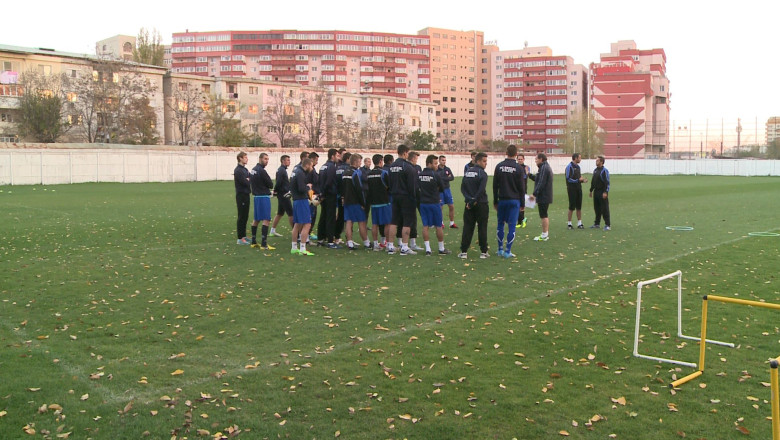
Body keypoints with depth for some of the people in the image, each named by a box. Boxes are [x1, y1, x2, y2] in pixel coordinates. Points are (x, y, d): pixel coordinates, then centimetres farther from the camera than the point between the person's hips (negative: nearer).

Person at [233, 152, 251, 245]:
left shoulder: (245, 169, 15)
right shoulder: (238, 170, -14)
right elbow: (245, 182, -21)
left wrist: (248, 180, -9)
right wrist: (249, 180, -2)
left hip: (246, 195, 9)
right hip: (241, 195, -9)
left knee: (245, 216, 14)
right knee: (241, 217, -6)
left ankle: (243, 235, 22)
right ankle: (240, 238, -2)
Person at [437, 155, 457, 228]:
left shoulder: (447, 169, 7)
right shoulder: (436, 170, -7)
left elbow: (452, 178, -3)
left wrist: (443, 178, -13)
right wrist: (447, 178, -13)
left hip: (447, 189, 4)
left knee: (452, 206, 2)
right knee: (440, 207, 0)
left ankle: (452, 223, 12)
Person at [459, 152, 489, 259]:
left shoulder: (467, 172, 9)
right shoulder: (482, 173, -10)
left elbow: (462, 188, 3)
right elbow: (481, 190, -18)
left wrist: (469, 199, -5)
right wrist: (474, 201, -10)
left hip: (469, 204, 5)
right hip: (481, 204, -5)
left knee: (467, 228, 7)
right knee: (482, 228, 4)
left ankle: (463, 251, 5)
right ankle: (484, 252, 8)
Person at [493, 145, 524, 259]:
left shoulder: (499, 166, 2)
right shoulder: (518, 168, -6)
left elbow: (495, 185, 4)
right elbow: (521, 188, -4)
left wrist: (495, 201, 11)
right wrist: (522, 203, 5)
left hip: (502, 200, 3)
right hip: (514, 200, -3)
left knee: (500, 224, 14)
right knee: (511, 226, 0)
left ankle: (500, 249, 17)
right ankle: (508, 252, 0)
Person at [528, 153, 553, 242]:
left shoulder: (544, 168, -17)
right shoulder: (546, 167, 16)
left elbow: (541, 183, -23)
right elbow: (537, 179, 21)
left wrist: (534, 194, -22)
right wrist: (529, 174, 19)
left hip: (543, 197, -11)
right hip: (546, 196, 11)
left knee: (543, 216, -6)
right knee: (545, 215, 16)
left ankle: (544, 235, -3)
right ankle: (546, 234, 22)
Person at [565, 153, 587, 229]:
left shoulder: (578, 166, 15)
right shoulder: (569, 167, -11)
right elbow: (568, 179, -16)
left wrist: (583, 180, 2)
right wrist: (578, 180, -20)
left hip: (578, 188, 8)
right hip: (572, 189, -8)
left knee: (579, 207, 8)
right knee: (572, 207, -3)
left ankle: (579, 223, 13)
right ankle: (569, 223, 6)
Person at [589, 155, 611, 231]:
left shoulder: (604, 171, -11)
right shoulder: (595, 170, 13)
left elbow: (607, 182, -15)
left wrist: (605, 192, -22)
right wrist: (591, 191, 20)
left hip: (602, 193, -8)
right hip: (596, 192, 8)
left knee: (604, 209, -6)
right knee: (597, 208, 13)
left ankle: (607, 225, -3)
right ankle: (597, 223, 23)